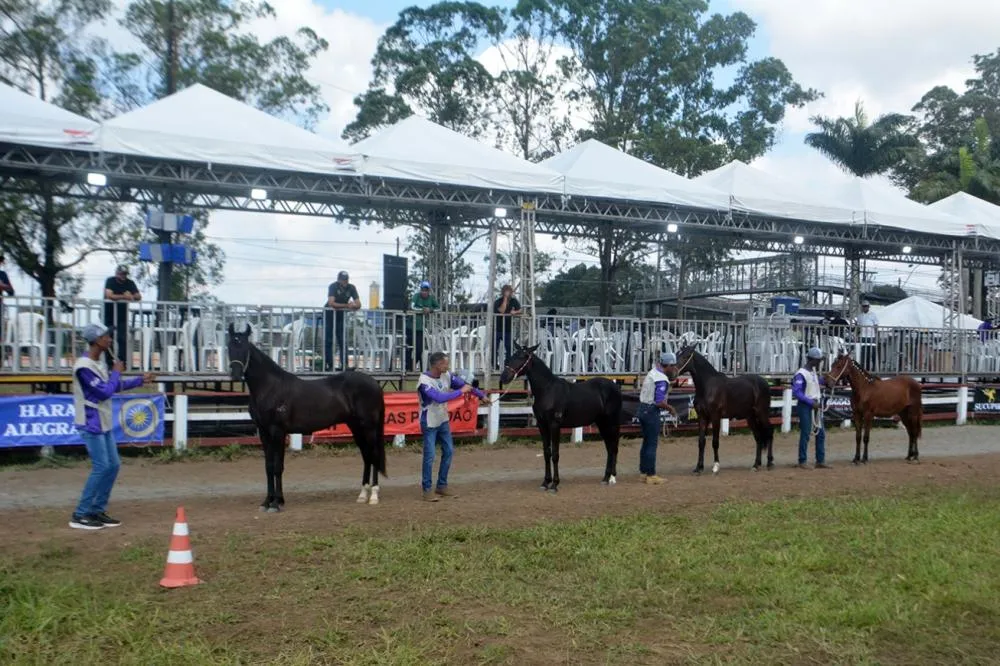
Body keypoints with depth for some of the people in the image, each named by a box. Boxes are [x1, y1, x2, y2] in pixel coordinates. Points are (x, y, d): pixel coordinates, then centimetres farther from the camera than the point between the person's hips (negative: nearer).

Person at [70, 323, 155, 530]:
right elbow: (105, 392, -22)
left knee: (113, 465, 10)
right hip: (91, 425, -10)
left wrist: (140, 380, 21)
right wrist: (116, 372, -9)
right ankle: (80, 515, -3)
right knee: (101, 467, -10)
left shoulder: (98, 364, 12)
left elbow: (115, 386, 23)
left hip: (103, 424, 10)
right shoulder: (84, 366, -20)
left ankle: (97, 510, 18)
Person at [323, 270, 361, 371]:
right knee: (328, 340, -4)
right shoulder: (333, 286, -21)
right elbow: (331, 303, -33)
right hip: (329, 314, -3)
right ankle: (328, 364, -1)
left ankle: (344, 364, -3)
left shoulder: (351, 288, -11)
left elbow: (358, 304, -14)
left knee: (343, 340, -3)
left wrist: (353, 306, -37)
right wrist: (347, 305, -35)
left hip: (341, 315, 3)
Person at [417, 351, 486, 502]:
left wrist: (481, 395, 9)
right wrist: (460, 391, -29)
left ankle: (442, 486, 23)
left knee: (448, 452, 11)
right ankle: (427, 490, 4)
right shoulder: (424, 381, -25)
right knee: (429, 456, -6)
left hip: (443, 421, 7)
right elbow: (439, 398, -35)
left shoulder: (446, 376, -4)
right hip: (429, 423, -7)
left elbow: (464, 384, 8)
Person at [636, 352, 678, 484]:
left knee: (646, 442, 16)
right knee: (652, 444, -2)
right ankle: (651, 475, 4)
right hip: (651, 412, -9)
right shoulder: (662, 380, -20)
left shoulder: (653, 372, 8)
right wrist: (670, 408, -8)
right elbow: (659, 402, -24)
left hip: (643, 408, 10)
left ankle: (643, 473, 21)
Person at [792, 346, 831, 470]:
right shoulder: (801, 374, -17)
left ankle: (820, 461, 17)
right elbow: (796, 392, -22)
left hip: (816, 406, 9)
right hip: (806, 406, -9)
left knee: (821, 433, 10)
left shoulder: (813, 370, 9)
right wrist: (811, 402, -23)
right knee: (805, 434, -3)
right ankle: (802, 461, 6)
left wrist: (825, 380, 14)